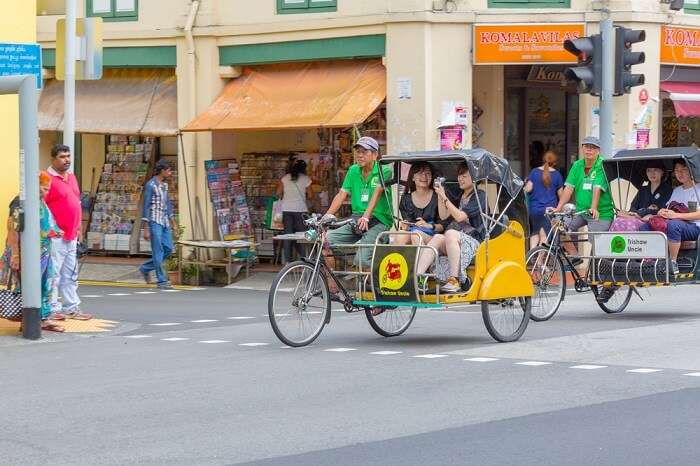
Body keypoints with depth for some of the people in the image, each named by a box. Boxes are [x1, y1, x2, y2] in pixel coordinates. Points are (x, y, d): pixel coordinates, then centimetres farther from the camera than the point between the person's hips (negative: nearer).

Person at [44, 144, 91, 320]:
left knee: (70, 275, 15)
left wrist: (78, 228, 19)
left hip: (71, 236, 9)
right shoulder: (49, 178, -12)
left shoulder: (71, 177, 15)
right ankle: (53, 309, -1)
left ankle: (71, 307, 22)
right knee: (54, 274, -5)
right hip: (56, 237, -9)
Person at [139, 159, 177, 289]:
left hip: (165, 222, 8)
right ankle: (161, 281, -1)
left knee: (168, 249, 7)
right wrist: (146, 229, -15)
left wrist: (173, 222, 20)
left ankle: (145, 268, 23)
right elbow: (146, 207, -12)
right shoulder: (150, 185, -11)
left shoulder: (164, 184, 13)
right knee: (158, 251, -5)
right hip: (154, 221, -8)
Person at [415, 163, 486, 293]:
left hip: (473, 241, -6)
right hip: (454, 240, 6)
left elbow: (460, 216, -11)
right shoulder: (458, 196, 23)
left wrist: (444, 197, -11)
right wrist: (440, 196, 5)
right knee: (438, 238, -26)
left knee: (450, 234, -35)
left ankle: (454, 281, -40)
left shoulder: (479, 196, 0)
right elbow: (443, 216, 14)